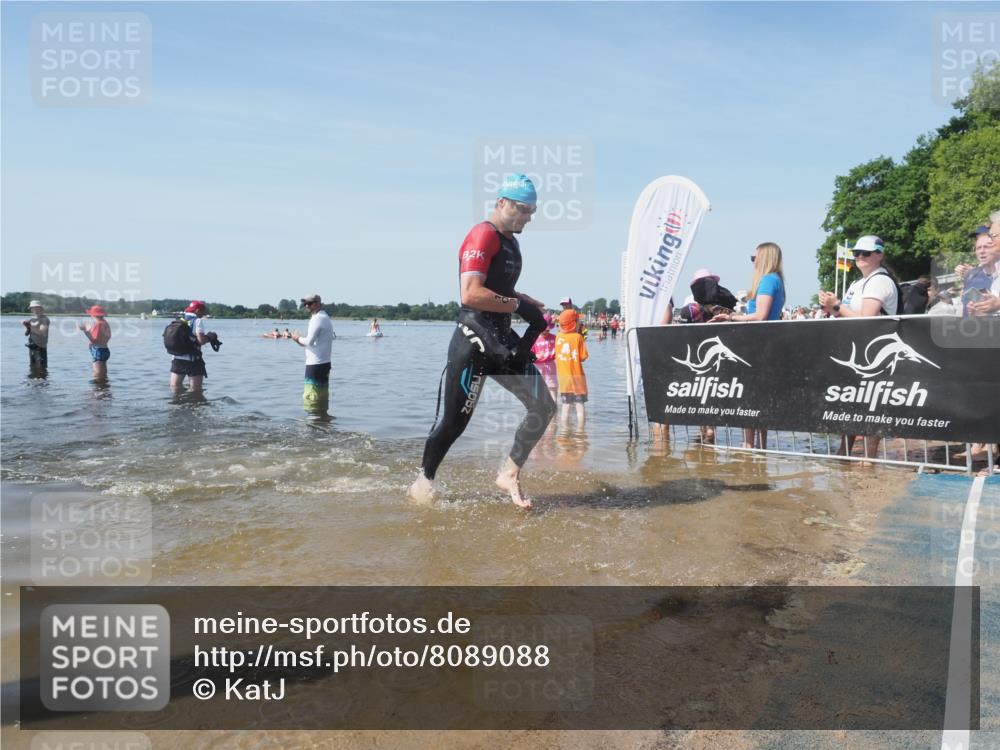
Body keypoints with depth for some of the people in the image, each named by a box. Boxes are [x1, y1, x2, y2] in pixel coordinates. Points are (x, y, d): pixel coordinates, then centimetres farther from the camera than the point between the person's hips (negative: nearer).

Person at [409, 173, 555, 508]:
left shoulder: (510, 241, 17)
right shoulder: (482, 236, -13)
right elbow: (471, 294, -25)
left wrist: (529, 305, 12)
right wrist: (518, 305, -19)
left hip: (502, 340, 9)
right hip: (473, 341, -9)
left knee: (544, 408, 3)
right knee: (454, 423, 0)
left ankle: (509, 475, 15)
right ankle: (423, 482, 21)